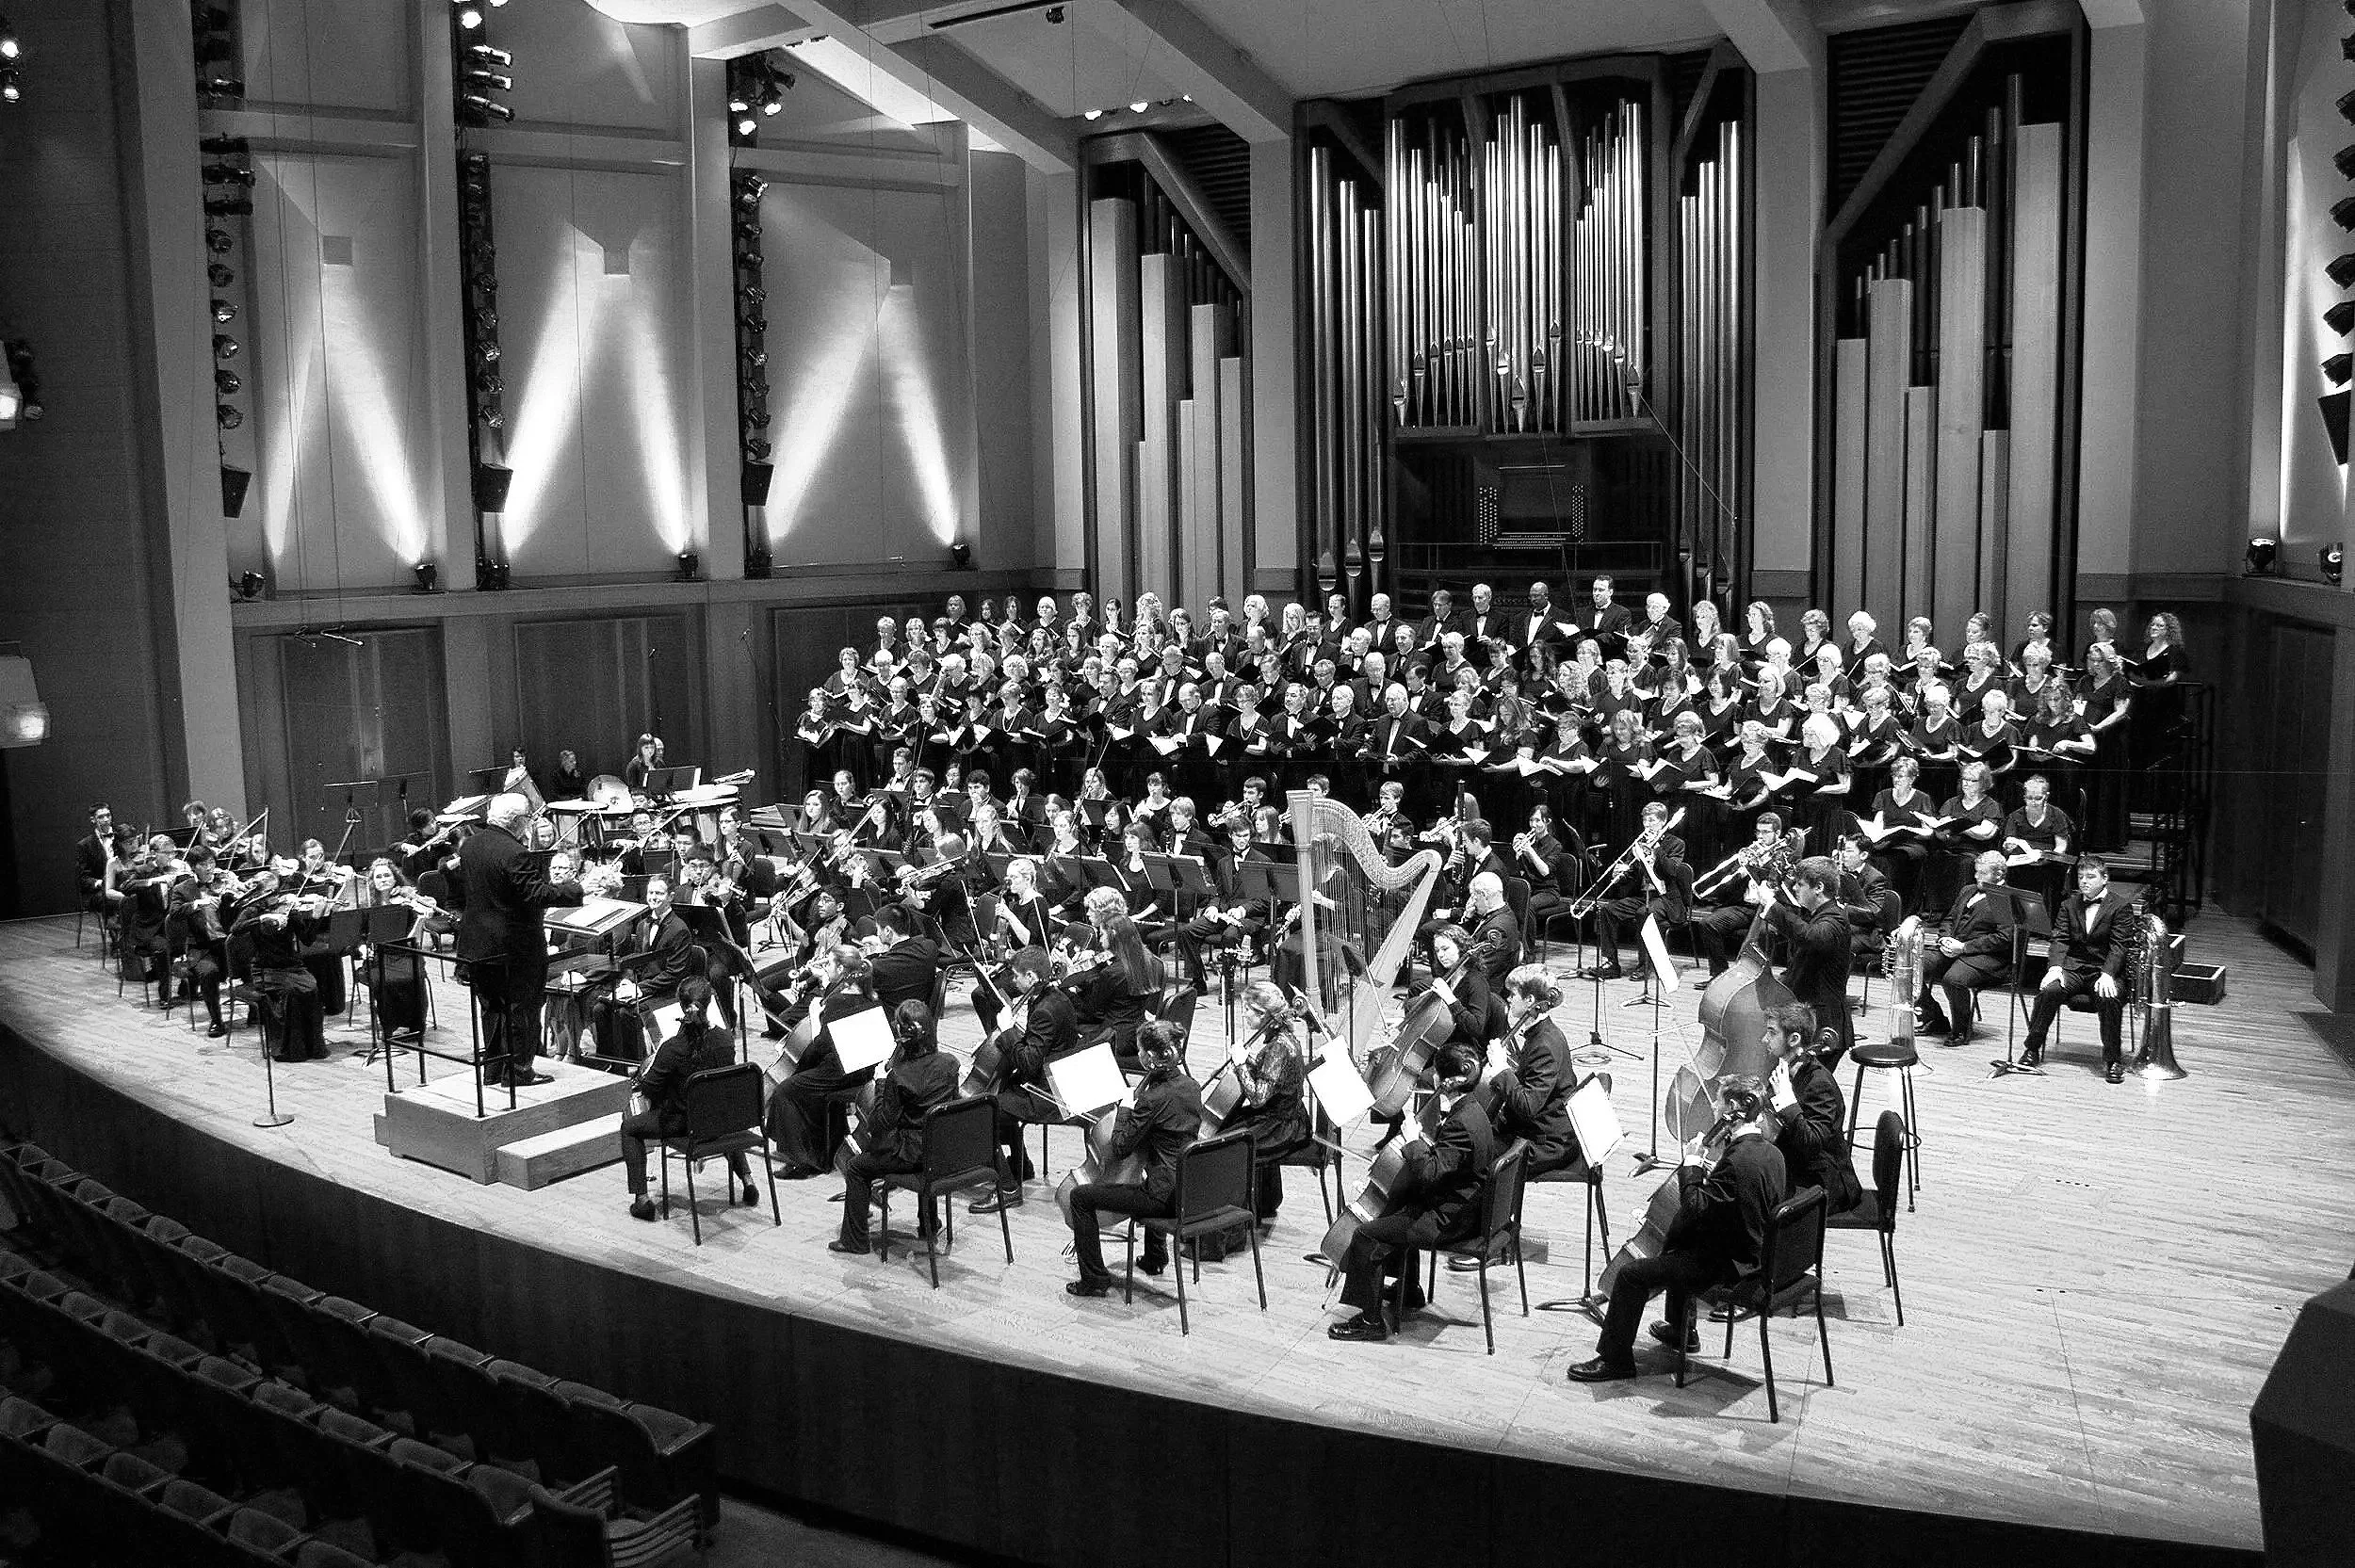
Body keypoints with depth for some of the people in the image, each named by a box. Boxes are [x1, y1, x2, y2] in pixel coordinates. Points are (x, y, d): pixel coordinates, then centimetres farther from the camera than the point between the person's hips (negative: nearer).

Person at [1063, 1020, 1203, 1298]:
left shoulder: (1154, 1098, -23)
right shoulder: (1192, 1087, 2)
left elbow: (1120, 1148, -14)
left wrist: (1126, 1107, -3)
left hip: (1164, 1196, -9)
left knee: (1080, 1196, 2)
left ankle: (1094, 1279, 7)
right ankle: (1155, 1257, 50)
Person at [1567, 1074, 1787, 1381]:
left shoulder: (1739, 1159, -29)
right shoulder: (1773, 1154, 2)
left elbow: (1698, 1209, -27)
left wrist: (1691, 1168, -15)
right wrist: (1711, 1174, 7)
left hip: (1728, 1265, -10)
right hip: (1754, 1254, 10)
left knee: (1631, 1273, -8)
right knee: (1678, 1246, 35)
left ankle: (1615, 1359, 2)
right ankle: (1682, 1329, 48)